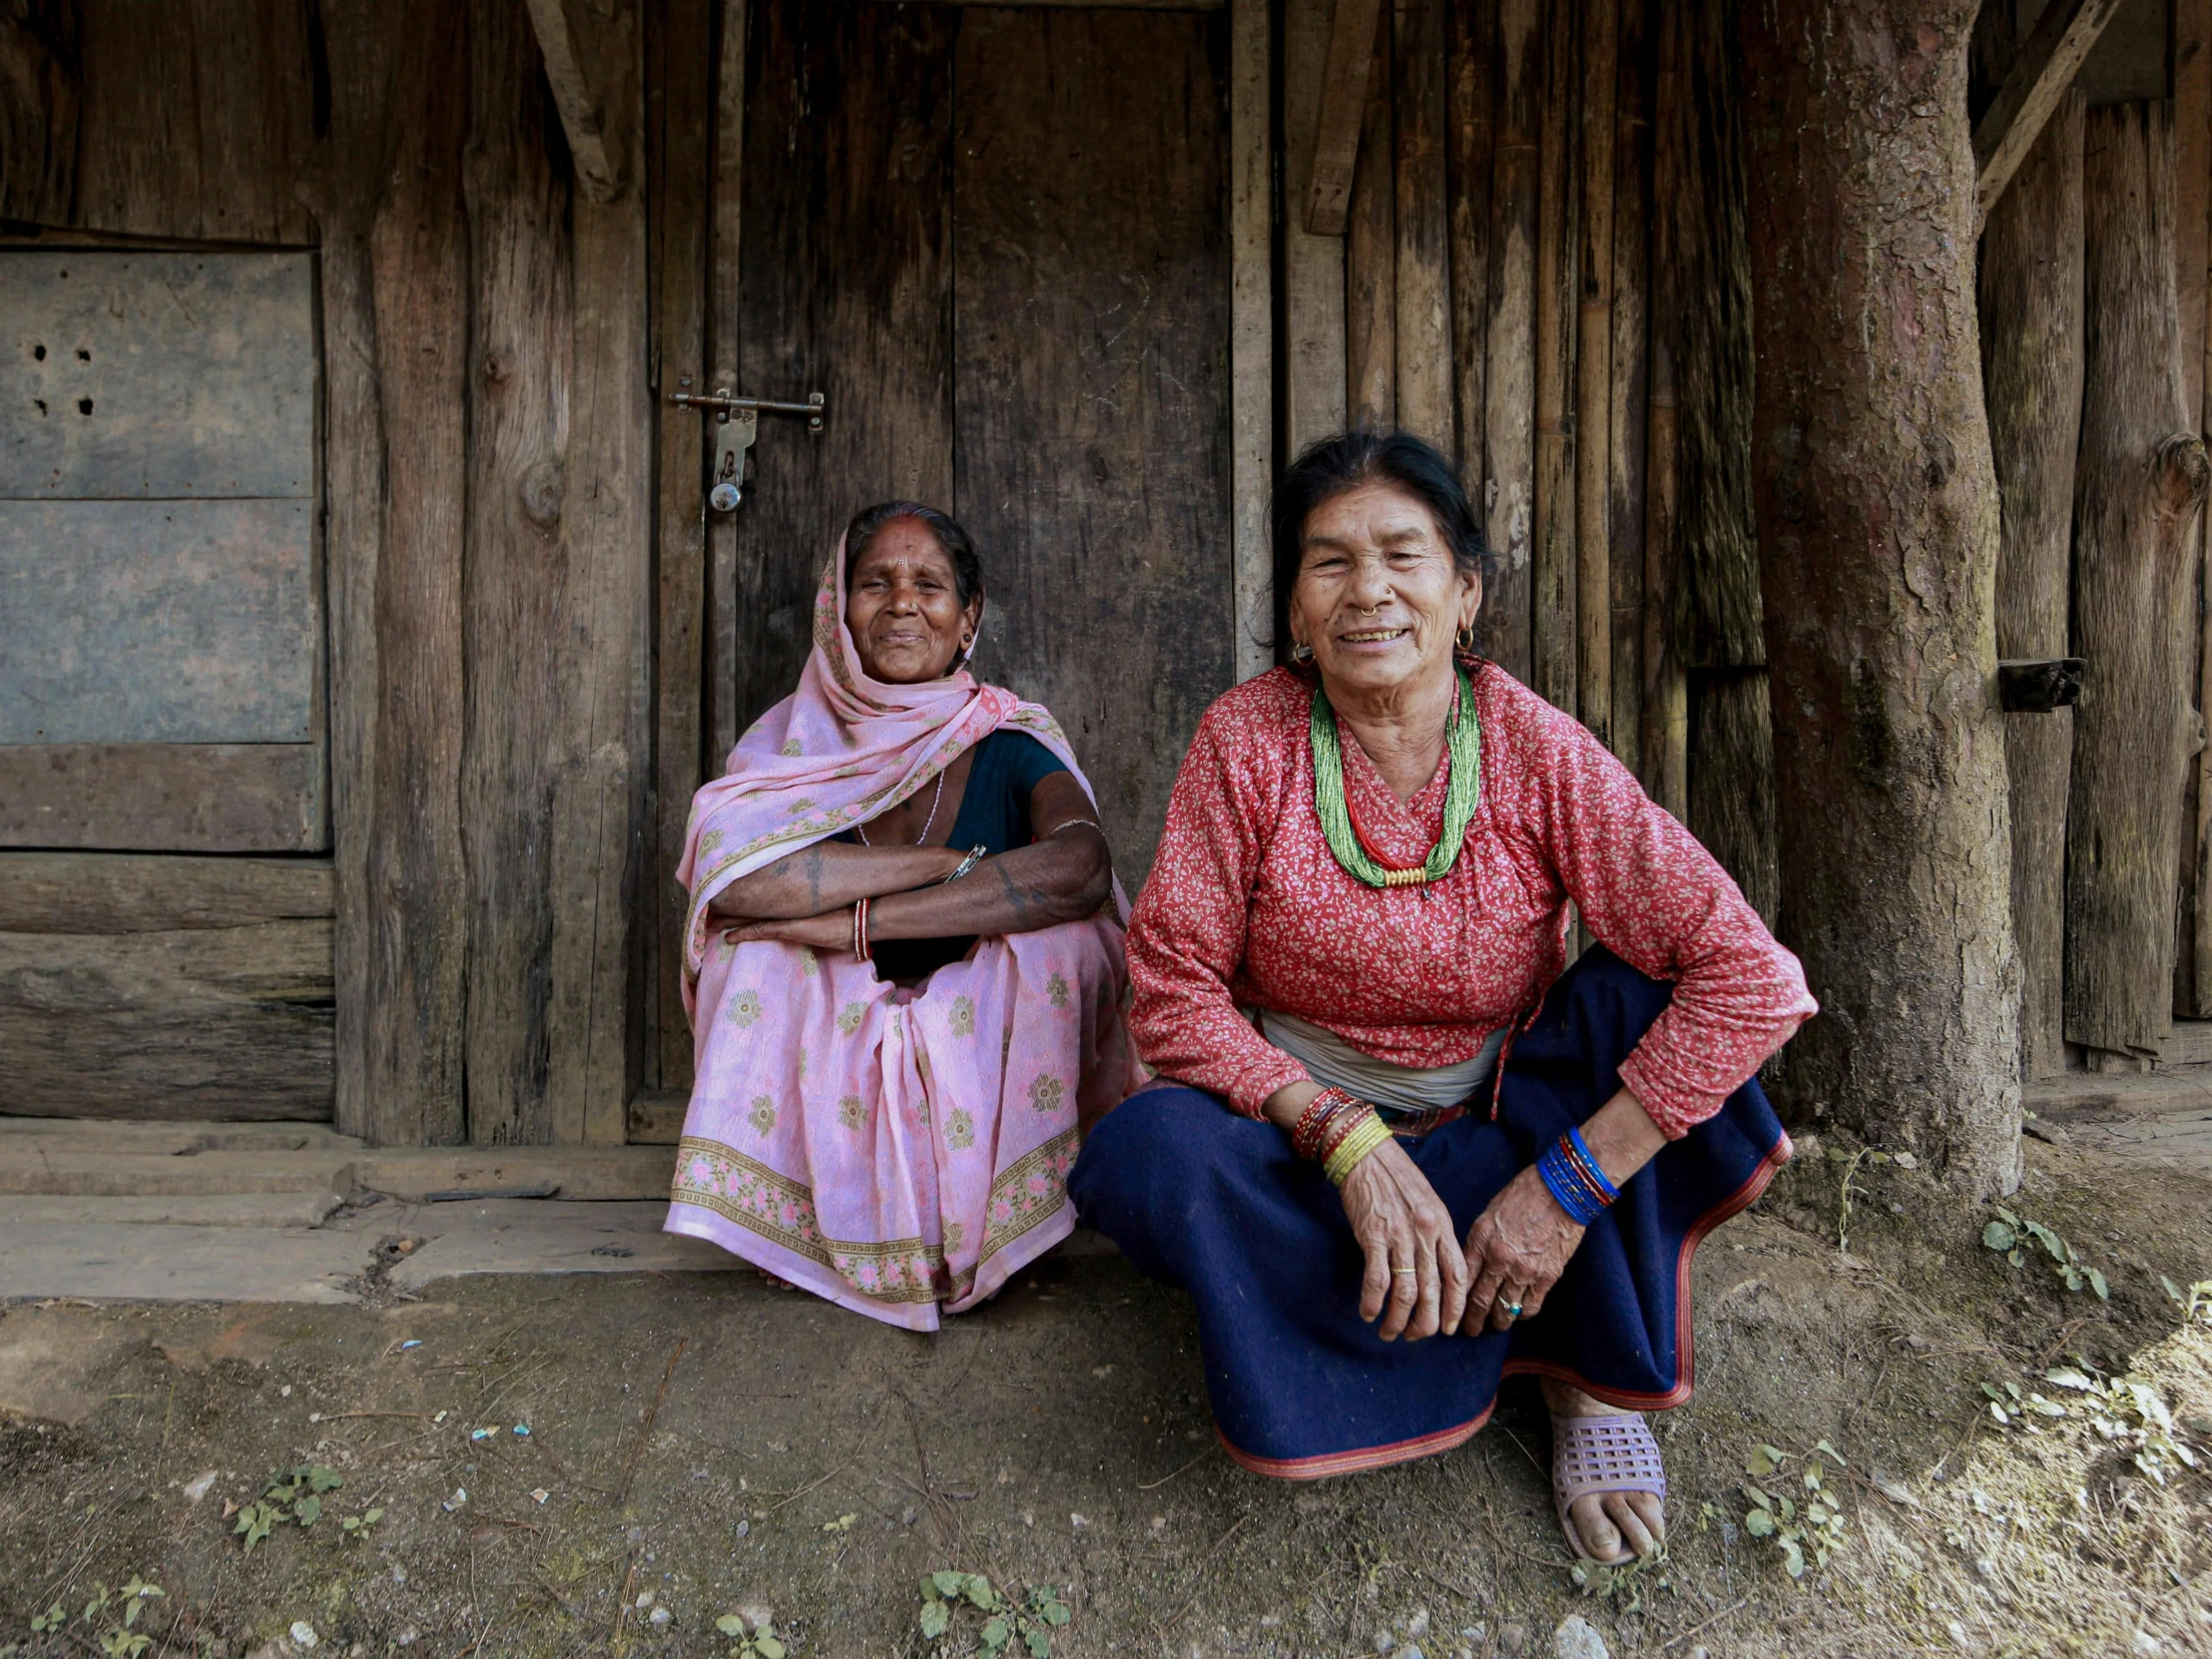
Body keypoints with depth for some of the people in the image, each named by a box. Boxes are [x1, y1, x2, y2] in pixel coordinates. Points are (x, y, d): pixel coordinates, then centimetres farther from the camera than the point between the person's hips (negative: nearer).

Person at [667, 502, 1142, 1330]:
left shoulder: (1011, 744, -5)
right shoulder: (793, 741, -2)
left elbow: (1081, 867, -28)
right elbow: (730, 879, -23)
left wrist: (853, 925, -29)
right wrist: (955, 863, -21)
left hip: (983, 1066, -1)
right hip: (828, 1072, 1)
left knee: (1063, 934, -25)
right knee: (759, 942, -22)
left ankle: (990, 1228, -7)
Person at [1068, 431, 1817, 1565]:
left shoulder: (1537, 752, -14)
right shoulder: (1246, 739, -13)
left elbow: (1754, 978, -21)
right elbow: (1173, 990, -14)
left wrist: (1568, 1184, -26)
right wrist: (1350, 1136, -27)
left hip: (1494, 1126, 0)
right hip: (1297, 1126, 0)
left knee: (1644, 992, -25)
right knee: (1149, 1152, -30)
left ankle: (1597, 1370, -9)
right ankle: (1520, 1323, -12)